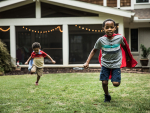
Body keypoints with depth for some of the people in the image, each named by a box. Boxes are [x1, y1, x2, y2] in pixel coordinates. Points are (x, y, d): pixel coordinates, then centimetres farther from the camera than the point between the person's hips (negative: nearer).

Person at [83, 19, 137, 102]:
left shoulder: (120, 38, -13)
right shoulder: (101, 40, -14)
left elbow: (124, 47, 8)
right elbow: (94, 50, -2)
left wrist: (128, 57, 22)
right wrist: (87, 62, -7)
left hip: (116, 64, 0)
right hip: (105, 64, 1)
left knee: (116, 83, -8)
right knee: (104, 82, 1)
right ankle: (107, 96, 30)